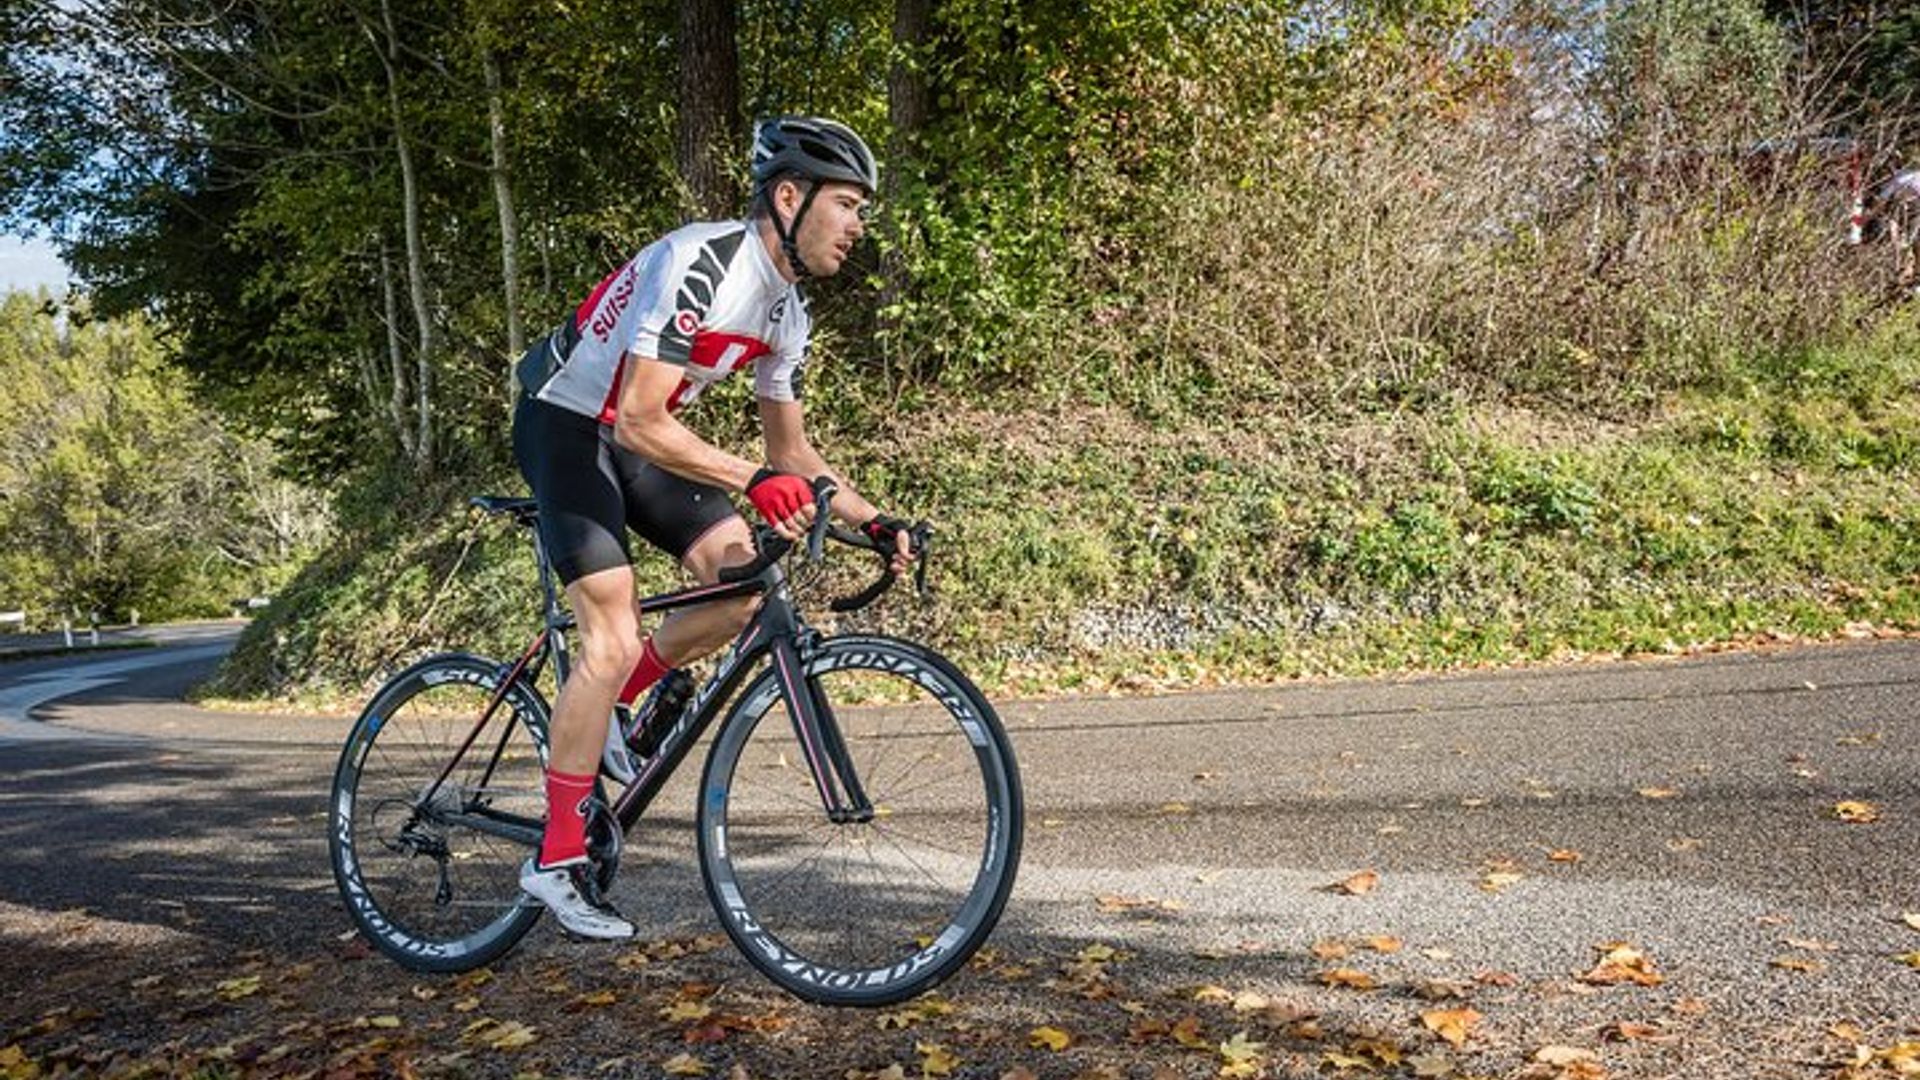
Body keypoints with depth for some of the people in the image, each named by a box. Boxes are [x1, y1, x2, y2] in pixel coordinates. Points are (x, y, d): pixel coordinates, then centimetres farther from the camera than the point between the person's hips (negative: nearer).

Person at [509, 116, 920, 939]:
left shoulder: (786, 309, 0)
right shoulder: (699, 264, -27)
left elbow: (792, 452, 7)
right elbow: (642, 422, -34)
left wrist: (873, 521, -4)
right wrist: (756, 483, -43)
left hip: (635, 435, 8)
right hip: (565, 423, -8)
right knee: (615, 639, -16)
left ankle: (604, 713, 10)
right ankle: (556, 859, -2)